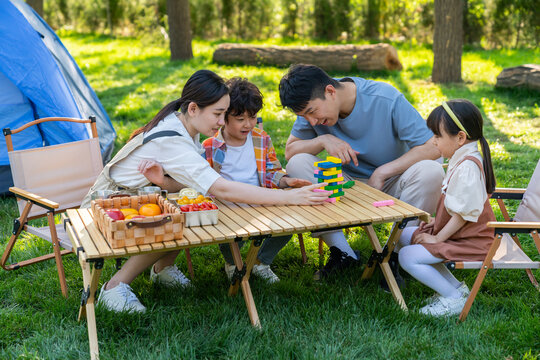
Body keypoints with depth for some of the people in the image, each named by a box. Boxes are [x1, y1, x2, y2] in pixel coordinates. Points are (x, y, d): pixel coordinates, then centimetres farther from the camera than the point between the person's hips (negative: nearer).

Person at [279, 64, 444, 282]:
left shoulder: (386, 99, -22)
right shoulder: (313, 104, -11)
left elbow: (432, 147, -22)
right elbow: (290, 150, -6)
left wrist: (381, 172, -26)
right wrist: (323, 140, -25)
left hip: (390, 184, -2)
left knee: (431, 172, -34)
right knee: (297, 164, -23)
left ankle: (393, 254, -15)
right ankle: (342, 253, -16)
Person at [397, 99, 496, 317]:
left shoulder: (467, 167, -24)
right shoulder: (461, 160, 9)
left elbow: (464, 213, -24)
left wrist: (438, 238, -17)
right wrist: (437, 221, 12)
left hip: (470, 241, -11)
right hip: (454, 231, 11)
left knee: (408, 257, -18)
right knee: (405, 236, 13)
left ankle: (455, 297, -7)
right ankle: (452, 286, 7)